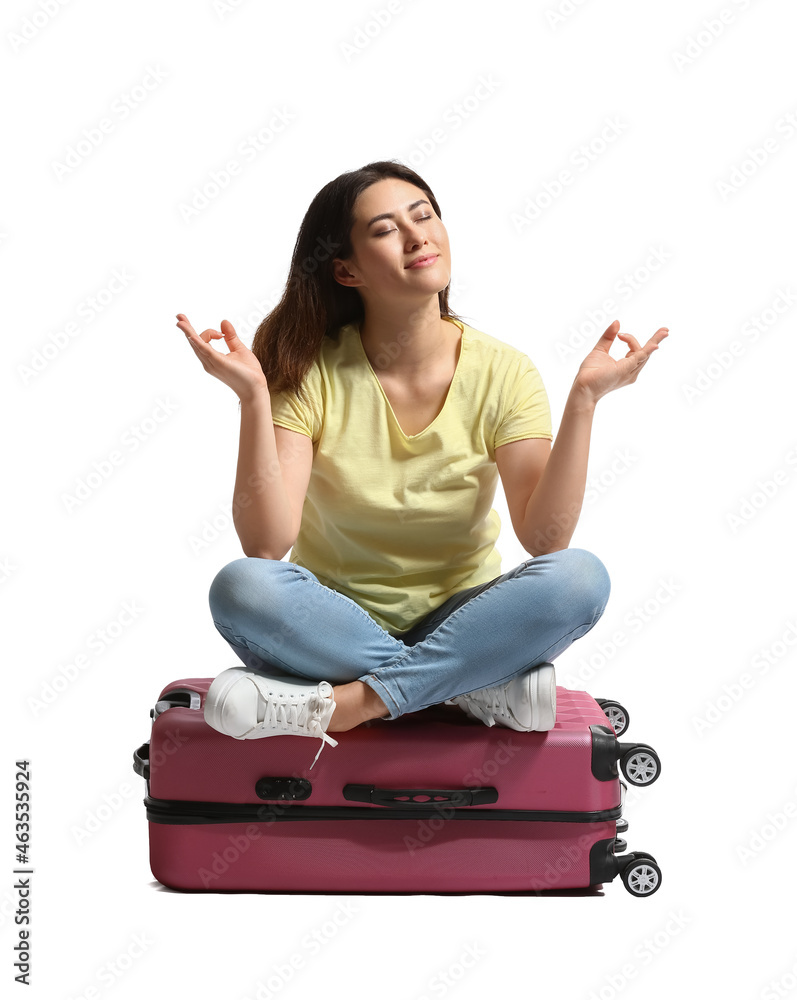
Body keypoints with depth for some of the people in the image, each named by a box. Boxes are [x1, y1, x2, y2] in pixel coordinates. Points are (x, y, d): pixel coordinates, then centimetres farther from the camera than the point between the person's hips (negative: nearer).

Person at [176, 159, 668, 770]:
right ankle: (483, 689, -22)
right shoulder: (310, 372, -9)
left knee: (580, 578, -28)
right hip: (335, 624, 0)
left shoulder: (503, 372, -6)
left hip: (459, 624, 1)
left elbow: (545, 538, -18)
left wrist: (584, 398, -25)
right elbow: (266, 544, -21)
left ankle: (336, 706, -26)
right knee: (242, 588, -32)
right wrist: (253, 397, -29)